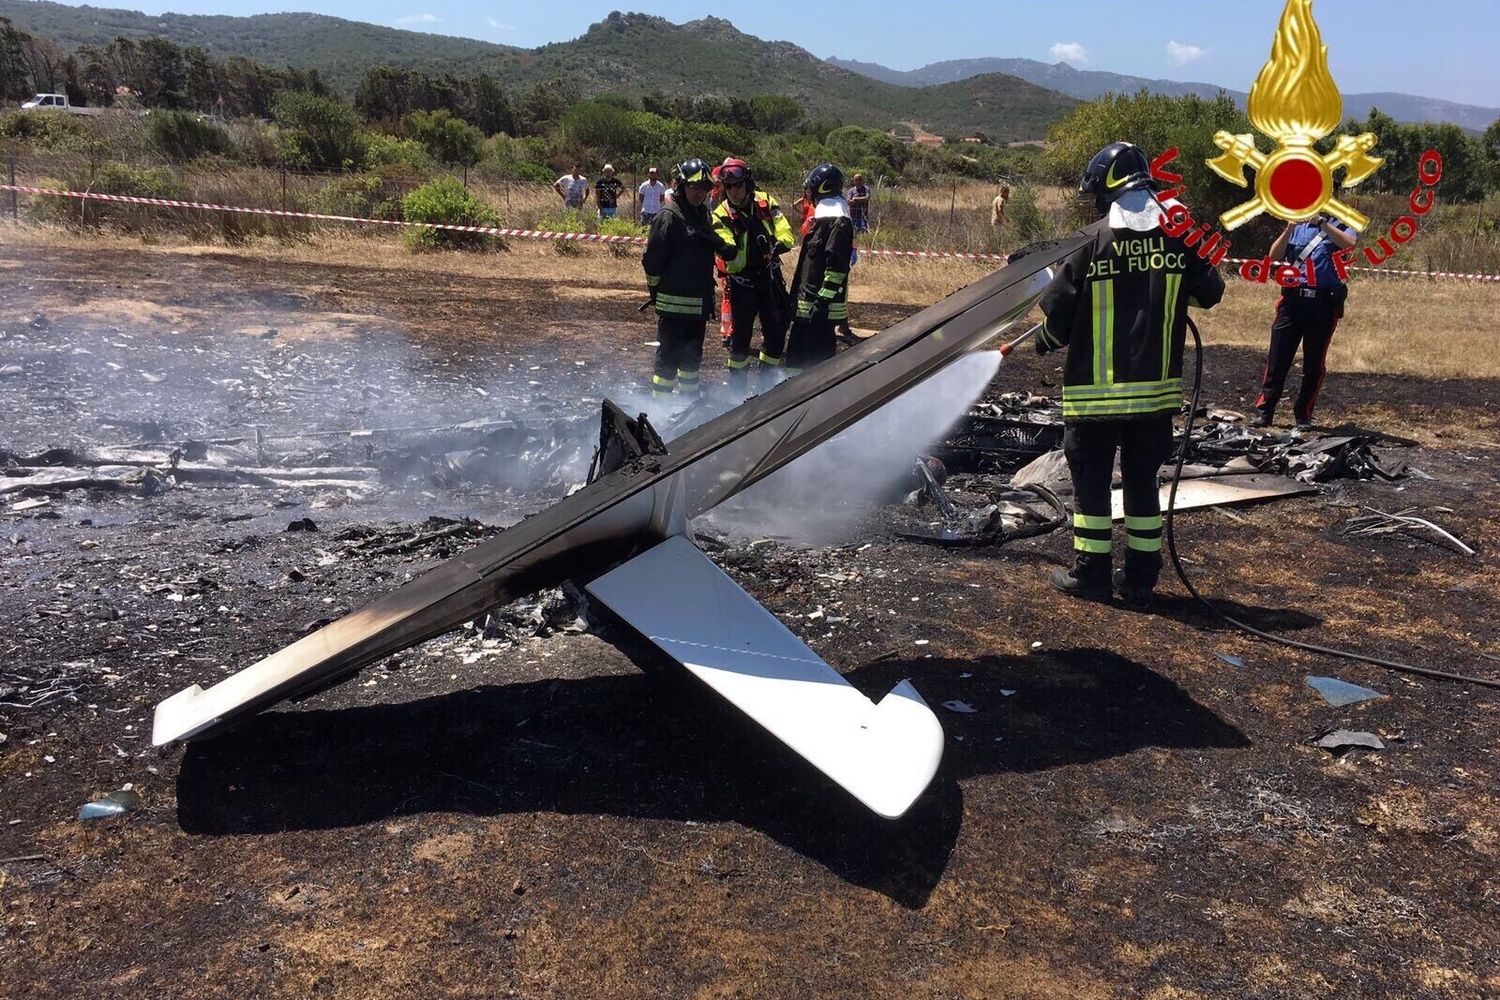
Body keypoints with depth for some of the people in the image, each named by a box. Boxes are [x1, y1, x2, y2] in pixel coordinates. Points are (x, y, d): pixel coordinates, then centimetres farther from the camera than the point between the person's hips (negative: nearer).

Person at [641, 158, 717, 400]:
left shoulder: (702, 215, 13)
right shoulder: (669, 217, -12)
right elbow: (651, 259, -14)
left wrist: (709, 295, 18)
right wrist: (656, 290, -5)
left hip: (699, 303, 8)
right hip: (674, 303, -8)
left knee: (693, 354, 17)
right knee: (669, 355, -3)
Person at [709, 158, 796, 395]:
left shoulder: (766, 202, -1)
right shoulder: (722, 214, -8)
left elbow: (785, 233, -4)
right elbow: (730, 253, -20)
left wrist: (779, 245, -26)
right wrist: (723, 246, -42)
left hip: (770, 275, 3)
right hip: (742, 281, -3)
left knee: (776, 330, 7)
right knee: (740, 334, -1)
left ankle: (767, 383, 22)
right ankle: (737, 388, 12)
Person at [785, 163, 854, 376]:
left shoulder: (838, 222, -16)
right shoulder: (822, 217, 16)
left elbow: (837, 267, -23)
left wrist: (823, 300, -24)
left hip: (822, 305, -11)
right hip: (807, 303, 11)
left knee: (818, 358, -8)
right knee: (797, 352, 18)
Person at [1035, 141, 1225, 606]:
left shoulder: (1093, 241, -11)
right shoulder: (1179, 236, -1)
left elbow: (1059, 311, -9)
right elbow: (1211, 294, 9)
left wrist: (1044, 342, 12)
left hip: (1096, 388, -4)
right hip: (1157, 388, 4)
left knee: (1091, 480, 8)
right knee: (1143, 480, 13)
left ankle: (1090, 574, 13)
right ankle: (1141, 578, 18)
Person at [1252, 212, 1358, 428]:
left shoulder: (1340, 226, 7)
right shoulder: (1297, 227, 15)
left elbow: (1349, 243, -15)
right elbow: (1274, 256, 3)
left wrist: (1321, 222, -17)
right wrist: (1290, 227, -8)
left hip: (1324, 303, -2)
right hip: (1293, 300, 2)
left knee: (1314, 363, 3)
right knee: (1277, 358, -2)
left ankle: (1304, 414, 12)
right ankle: (1264, 411, 0)